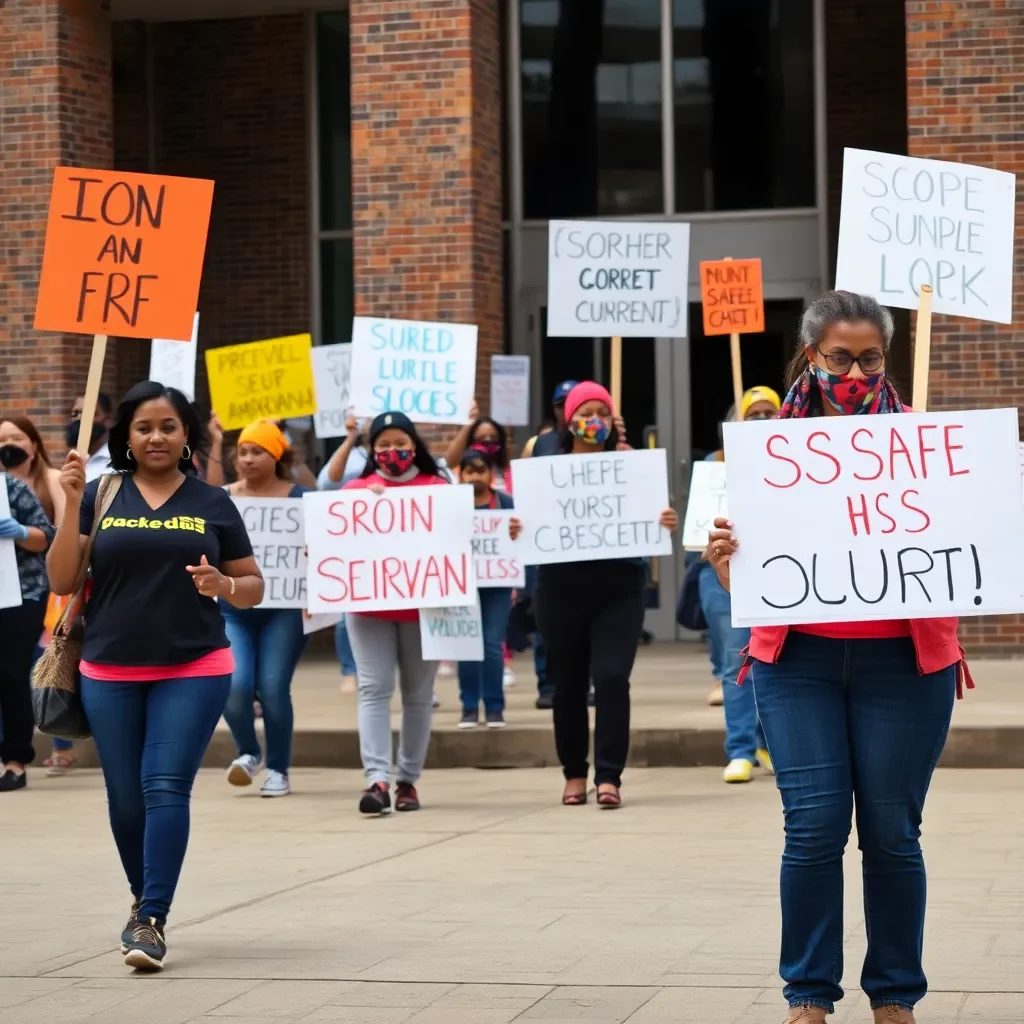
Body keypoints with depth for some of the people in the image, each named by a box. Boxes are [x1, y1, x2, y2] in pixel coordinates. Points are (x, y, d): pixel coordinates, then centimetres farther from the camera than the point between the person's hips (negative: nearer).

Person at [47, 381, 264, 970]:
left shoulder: (213, 503, 5)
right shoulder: (101, 496, 4)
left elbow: (254, 587, 9)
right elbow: (62, 581, -1)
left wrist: (224, 585, -13)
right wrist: (72, 505, -11)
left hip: (193, 671, -1)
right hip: (110, 674, 2)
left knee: (166, 788, -12)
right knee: (126, 797, 9)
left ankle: (152, 921, -13)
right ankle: (144, 900, 31)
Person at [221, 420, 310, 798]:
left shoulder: (299, 497, 0)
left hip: (284, 608, -2)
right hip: (233, 608, 2)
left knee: (273, 688, -5)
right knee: (234, 685, -12)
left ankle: (278, 769, 13)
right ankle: (248, 752, 16)